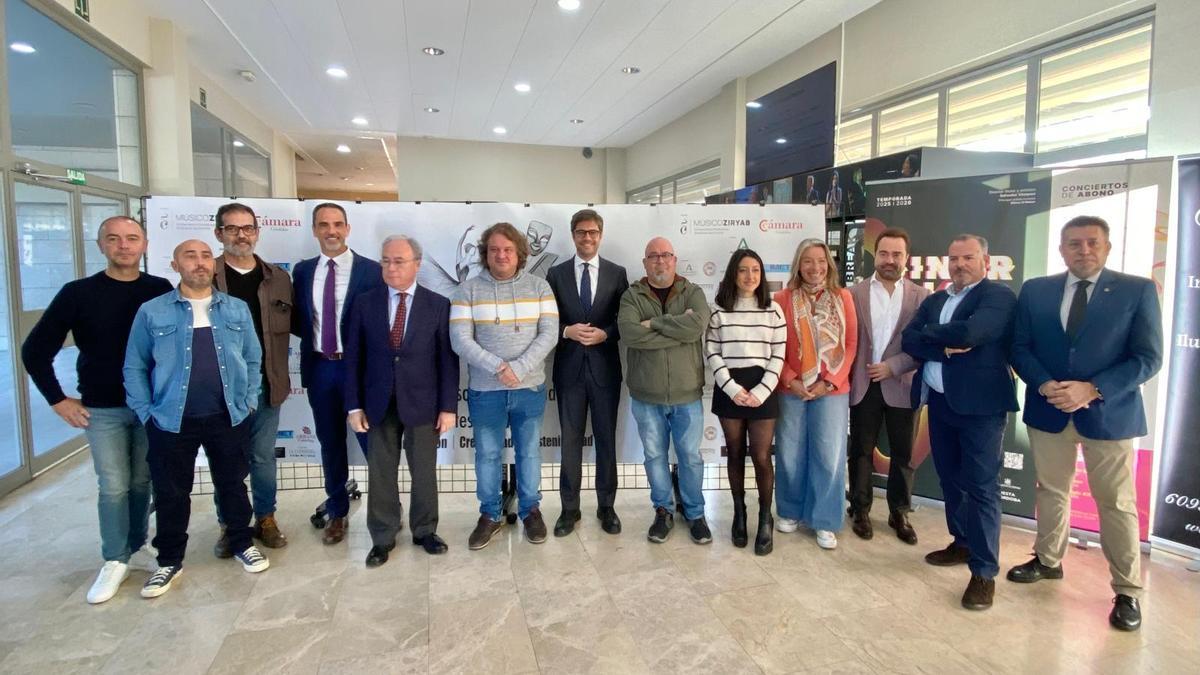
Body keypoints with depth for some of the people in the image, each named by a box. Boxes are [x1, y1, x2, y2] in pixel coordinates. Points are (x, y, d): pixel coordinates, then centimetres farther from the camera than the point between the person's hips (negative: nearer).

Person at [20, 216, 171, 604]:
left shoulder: (162, 291, -2)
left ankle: (137, 548, 29)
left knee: (142, 482, 11)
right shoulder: (78, 293, -6)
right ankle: (115, 561, 19)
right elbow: (35, 350, 0)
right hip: (101, 410, -1)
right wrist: (58, 400, -3)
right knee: (113, 487, 3)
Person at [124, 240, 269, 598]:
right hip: (172, 420, -1)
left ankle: (242, 544, 31)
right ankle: (169, 560, 28)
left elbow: (253, 359, 9)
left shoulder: (237, 309, 4)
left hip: (229, 418, 1)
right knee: (171, 493, 11)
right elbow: (135, 367, 2)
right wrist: (146, 413, -3)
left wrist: (248, 401, 2)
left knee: (233, 485, 14)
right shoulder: (152, 312, -2)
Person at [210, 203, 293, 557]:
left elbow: (289, 326, 5)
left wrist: (278, 374, -4)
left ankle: (265, 518, 28)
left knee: (264, 457, 13)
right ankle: (228, 525, 26)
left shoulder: (278, 278, 6)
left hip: (266, 384, 2)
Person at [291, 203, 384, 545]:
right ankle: (336, 512, 28)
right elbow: (296, 319, 12)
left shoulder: (371, 270, -6)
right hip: (319, 368, 4)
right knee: (330, 443, 14)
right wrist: (312, 335, -5)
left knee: (372, 440, 5)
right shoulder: (303, 270, 7)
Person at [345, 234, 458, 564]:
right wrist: (354, 405, -2)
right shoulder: (364, 303, 2)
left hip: (422, 402, -1)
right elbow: (353, 357, 3)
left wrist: (448, 406, -7)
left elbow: (448, 359, -3)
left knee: (424, 472, 11)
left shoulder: (438, 305, -3)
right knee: (380, 473, 10)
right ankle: (382, 538, 25)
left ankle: (425, 531, 29)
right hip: (378, 403, 1)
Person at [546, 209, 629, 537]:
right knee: (570, 440, 8)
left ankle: (606, 506, 23)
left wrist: (605, 334, -15)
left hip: (605, 367, 0)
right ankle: (570, 508, 21)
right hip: (569, 367, 0)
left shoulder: (617, 273, 3)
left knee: (606, 438, 9)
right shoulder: (556, 273, 4)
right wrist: (568, 331, -15)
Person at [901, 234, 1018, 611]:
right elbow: (909, 341, 2)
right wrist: (946, 347, -15)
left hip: (979, 403, -7)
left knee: (980, 486, -4)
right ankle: (962, 543, 34)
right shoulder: (934, 300, 14)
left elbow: (970, 332, -23)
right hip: (940, 401, 7)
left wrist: (929, 333, -6)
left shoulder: (999, 296, -6)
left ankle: (984, 571, 4)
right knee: (950, 479, 17)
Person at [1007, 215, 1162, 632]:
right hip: (1047, 411, 3)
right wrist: (1044, 385, -14)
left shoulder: (1137, 290, -5)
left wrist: (1092, 390, -20)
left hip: (1109, 413, -3)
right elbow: (1020, 348, 3)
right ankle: (1048, 560, 35)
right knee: (1050, 491, 17)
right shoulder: (1035, 290, 3)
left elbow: (1148, 357, -9)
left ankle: (1128, 591, 19)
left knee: (1116, 503, 5)